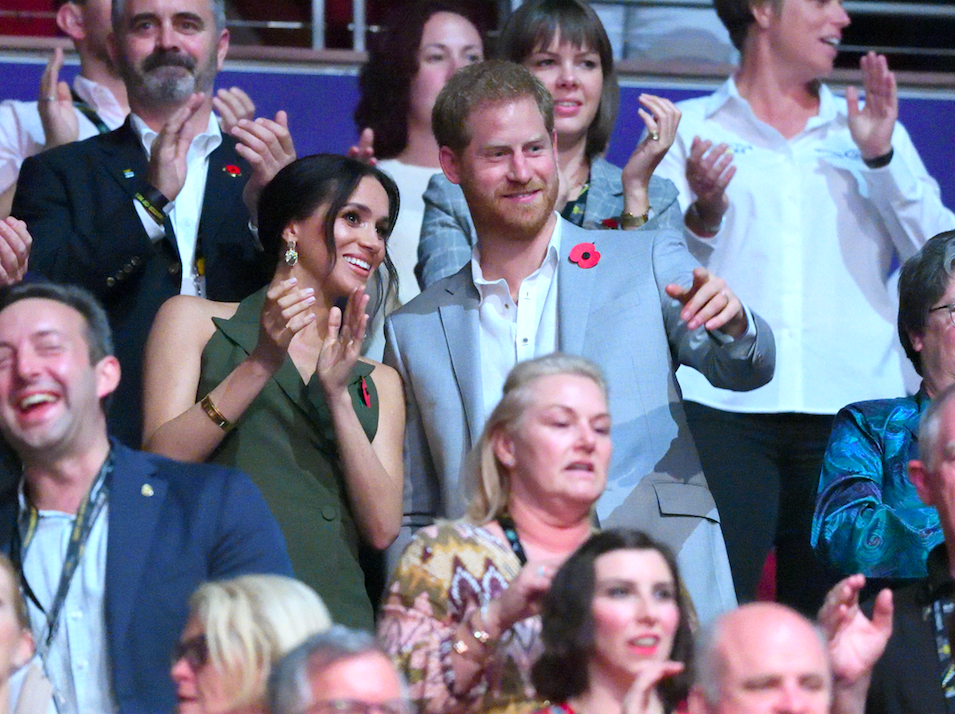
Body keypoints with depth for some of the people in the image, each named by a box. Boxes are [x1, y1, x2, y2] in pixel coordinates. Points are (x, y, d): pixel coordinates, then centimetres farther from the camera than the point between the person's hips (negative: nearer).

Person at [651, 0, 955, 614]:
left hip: (852, 404, 2)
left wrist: (883, 159, -2)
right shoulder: (686, 131, 14)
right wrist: (703, 217, -13)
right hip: (724, 407, -2)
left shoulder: (868, 130, 19)